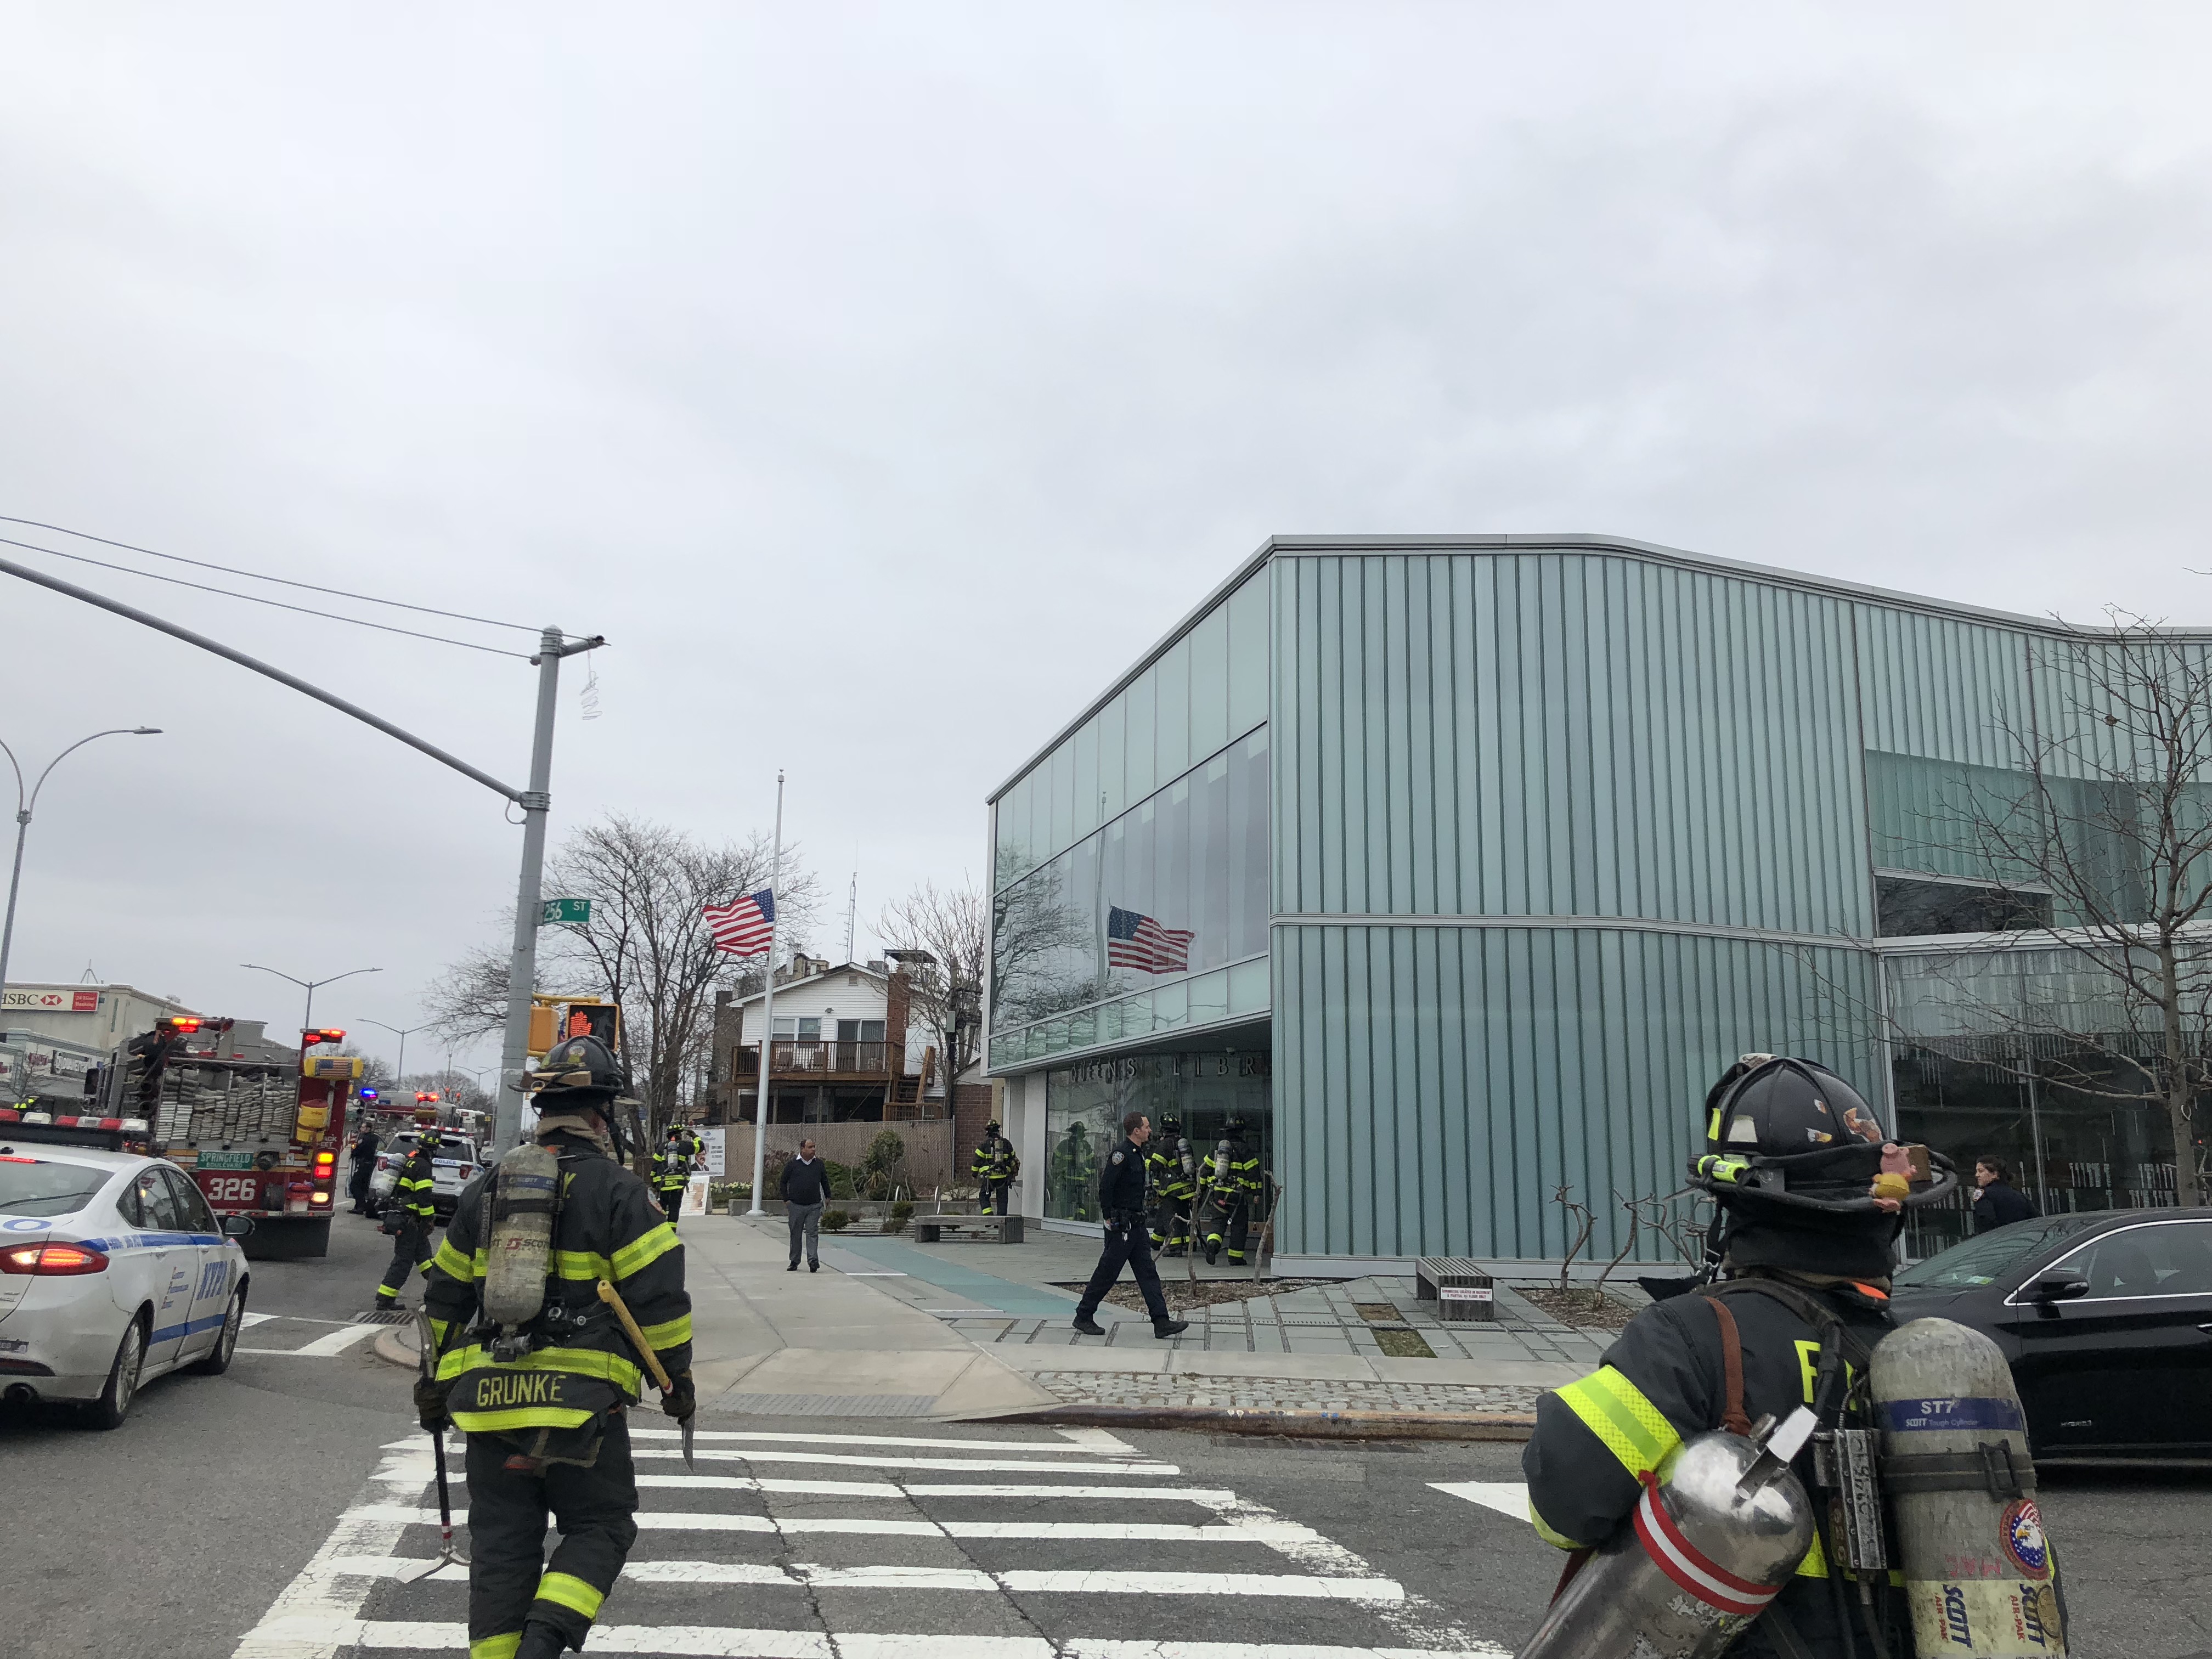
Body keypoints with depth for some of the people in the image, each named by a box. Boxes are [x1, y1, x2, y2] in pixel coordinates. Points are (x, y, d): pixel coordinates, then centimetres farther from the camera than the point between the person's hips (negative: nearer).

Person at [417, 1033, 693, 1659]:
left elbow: (445, 1294, 17)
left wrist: (435, 1381, 27)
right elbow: (659, 1295, -10)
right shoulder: (617, 1190, -7)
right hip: (583, 1399, -4)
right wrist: (677, 1377, 2)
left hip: (490, 1396, 5)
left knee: (502, 1542, 14)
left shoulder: (487, 1187, 10)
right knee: (599, 1527, 9)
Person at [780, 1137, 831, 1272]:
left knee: (812, 1233, -7)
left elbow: (825, 1181, 20)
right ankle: (794, 1262, 19)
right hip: (796, 1205, -1)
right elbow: (783, 1183, 7)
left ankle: (813, 1261, -12)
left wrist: (827, 1197, 15)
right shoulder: (792, 1165, 0)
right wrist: (786, 1200, 1)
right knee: (795, 1234, 8)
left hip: (814, 1206, 1)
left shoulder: (819, 1164, 7)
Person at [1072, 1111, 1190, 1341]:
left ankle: (1162, 1323, 2)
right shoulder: (1121, 1154, -16)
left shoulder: (1137, 1154, 15)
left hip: (1136, 1225, 10)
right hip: (1122, 1225, -10)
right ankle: (1083, 1317, 12)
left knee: (1148, 1273, 4)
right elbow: (1105, 1187, -20)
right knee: (1106, 1273, 0)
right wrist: (1109, 1218, -18)